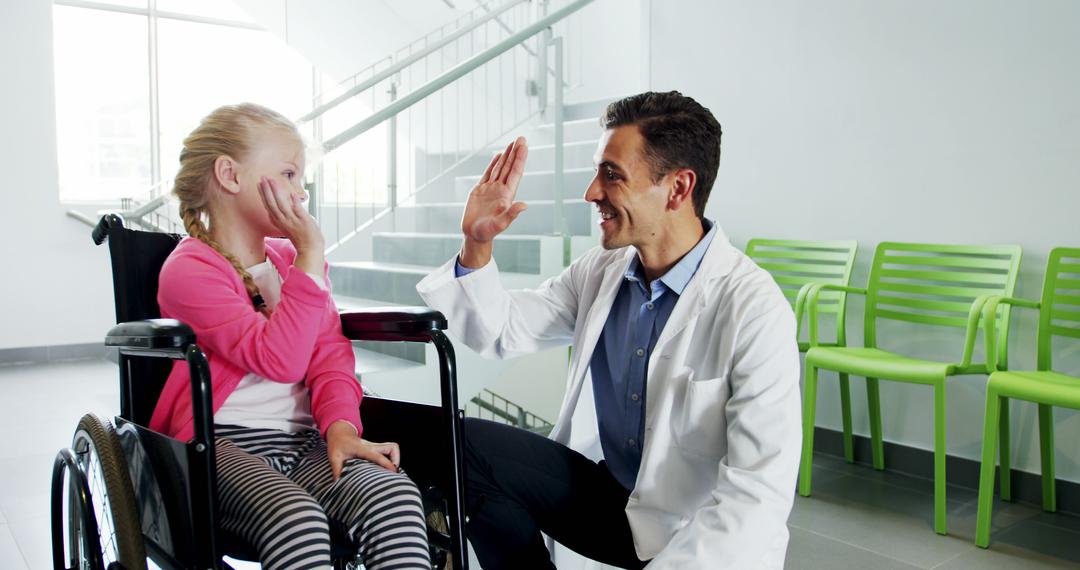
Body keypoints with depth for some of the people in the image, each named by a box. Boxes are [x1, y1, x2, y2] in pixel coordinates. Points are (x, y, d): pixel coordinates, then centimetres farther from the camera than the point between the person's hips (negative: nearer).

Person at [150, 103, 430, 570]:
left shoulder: (292, 257, 16)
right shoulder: (188, 270, -7)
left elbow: (329, 352, 6)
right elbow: (280, 359, -19)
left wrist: (340, 424, -13)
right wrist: (311, 256, -17)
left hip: (305, 439, 5)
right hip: (223, 444, -5)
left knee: (395, 496, -25)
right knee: (297, 520, -36)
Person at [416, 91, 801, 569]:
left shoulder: (755, 312, -22)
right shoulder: (601, 270, -2)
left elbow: (759, 495, -24)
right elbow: (502, 332, 6)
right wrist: (477, 246, -9)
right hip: (610, 493, 6)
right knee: (466, 446, -12)